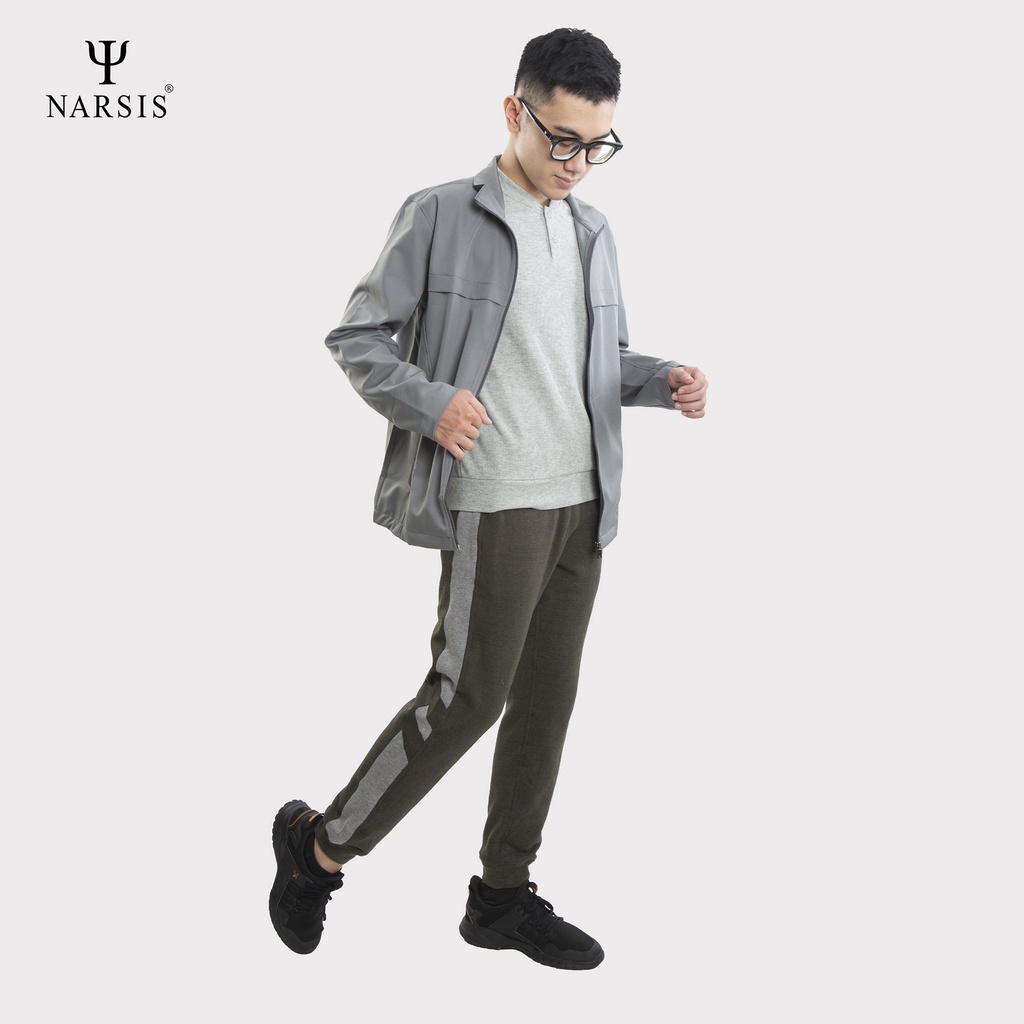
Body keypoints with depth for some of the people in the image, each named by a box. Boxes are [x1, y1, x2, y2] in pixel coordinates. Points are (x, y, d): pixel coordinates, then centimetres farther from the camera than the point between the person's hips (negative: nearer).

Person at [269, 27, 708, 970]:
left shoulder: (593, 231, 14)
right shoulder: (442, 216, -6)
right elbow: (357, 338, -3)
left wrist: (662, 380, 1)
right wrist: (428, 402, -20)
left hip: (583, 504, 7)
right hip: (494, 504, -7)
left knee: (546, 699, 10)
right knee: (469, 696, -5)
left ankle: (504, 894, 24)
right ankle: (320, 845, 16)